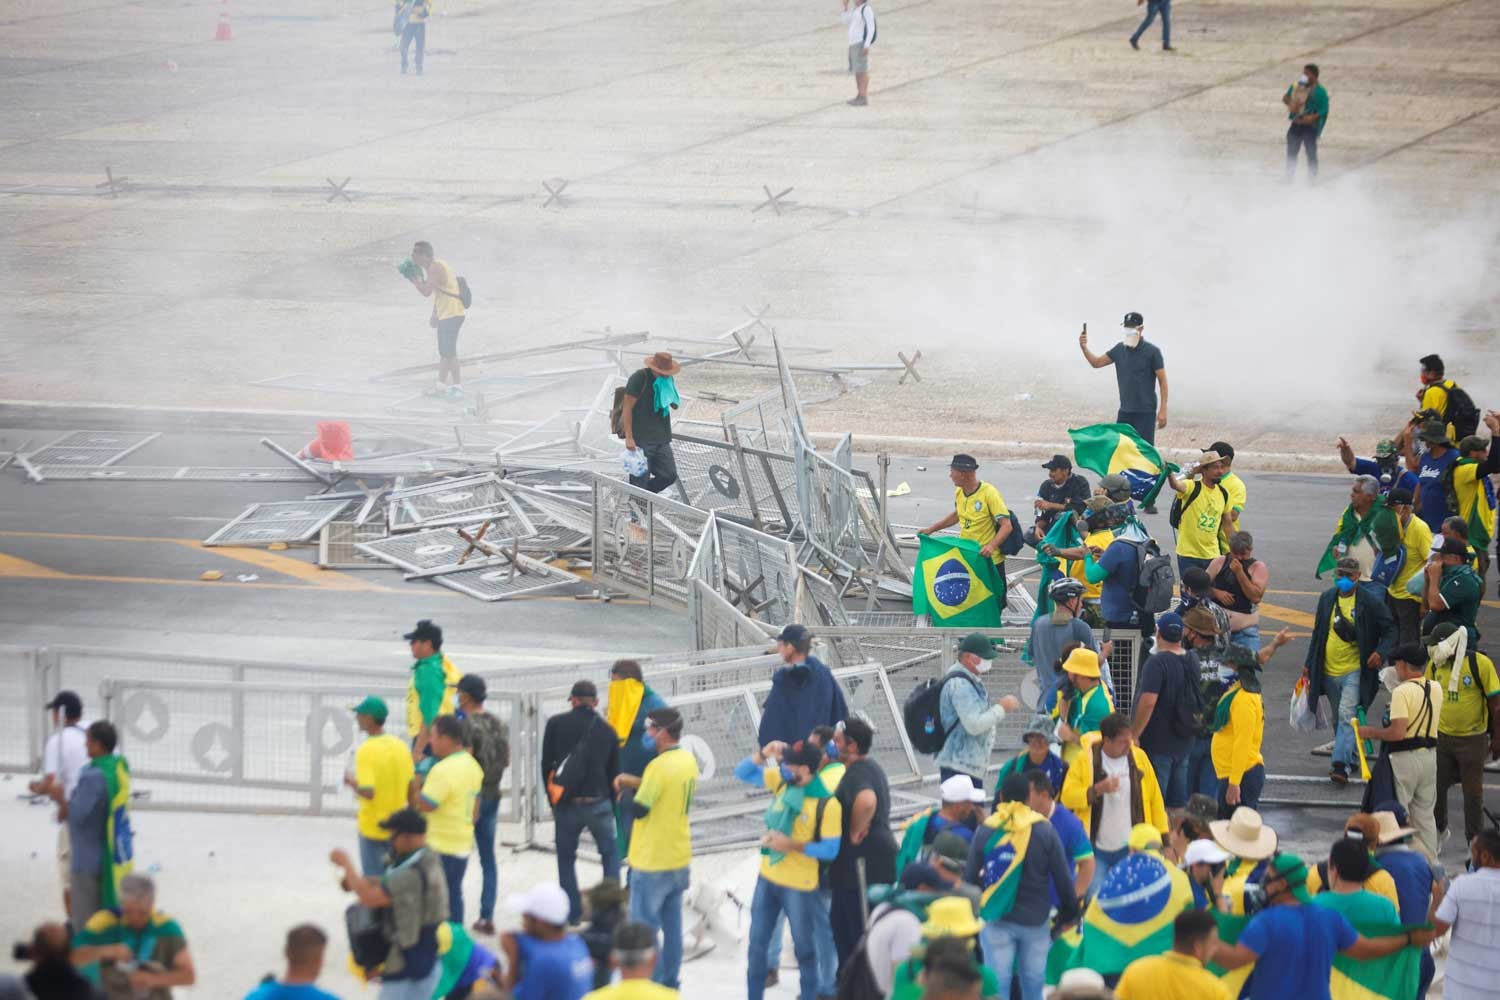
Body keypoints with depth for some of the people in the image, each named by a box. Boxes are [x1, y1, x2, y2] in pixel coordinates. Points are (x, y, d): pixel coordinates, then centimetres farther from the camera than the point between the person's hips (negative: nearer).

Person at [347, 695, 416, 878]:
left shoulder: (366, 750, -19)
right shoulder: (401, 746, 0)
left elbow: (367, 792, -26)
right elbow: (411, 786, 5)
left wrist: (352, 782, -8)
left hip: (372, 827, -6)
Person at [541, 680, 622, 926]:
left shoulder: (556, 724, -1)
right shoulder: (607, 730, 4)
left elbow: (546, 765, 2)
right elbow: (613, 772, 9)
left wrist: (553, 799, 12)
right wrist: (612, 806, 18)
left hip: (566, 804, -1)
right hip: (598, 804, 1)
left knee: (566, 857, 13)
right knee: (610, 853, 15)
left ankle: (572, 912, 12)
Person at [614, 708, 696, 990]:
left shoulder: (659, 766, -24)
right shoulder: (689, 760, 4)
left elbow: (639, 809, -21)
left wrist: (628, 791, -1)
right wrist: (636, 782, 8)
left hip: (652, 861, -8)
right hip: (679, 857, 8)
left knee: (644, 925, 1)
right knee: (672, 924, 16)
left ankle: (651, 986, 2)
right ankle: (669, 982, 23)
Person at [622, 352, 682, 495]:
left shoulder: (667, 379, 9)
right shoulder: (639, 378, -12)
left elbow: (675, 405, 16)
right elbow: (627, 408, -14)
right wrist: (629, 437, -19)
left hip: (661, 439, 7)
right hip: (641, 439, -7)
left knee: (669, 475, 5)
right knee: (640, 480, -4)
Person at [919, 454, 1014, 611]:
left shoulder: (989, 493, -20)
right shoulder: (959, 492, 2)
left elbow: (1006, 525, -23)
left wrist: (991, 545, -38)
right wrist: (932, 528, 17)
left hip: (989, 561, -7)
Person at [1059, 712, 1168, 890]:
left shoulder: (1139, 757, 2)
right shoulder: (1085, 759, -5)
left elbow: (1155, 799, 5)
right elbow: (1067, 797, -10)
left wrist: (1163, 838, 1)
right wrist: (1097, 790, -23)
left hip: (1130, 849, 2)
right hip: (1095, 849, -2)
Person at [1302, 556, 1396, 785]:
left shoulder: (1371, 603, -9)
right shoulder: (1327, 598, 6)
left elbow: (1390, 630, -2)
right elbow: (1318, 632, 16)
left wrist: (1381, 652, -20)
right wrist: (1309, 664, 17)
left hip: (1354, 671, -6)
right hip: (1329, 670, 6)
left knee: (1347, 717, -17)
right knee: (1339, 719, 16)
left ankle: (1341, 764, -22)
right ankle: (1351, 758, 31)